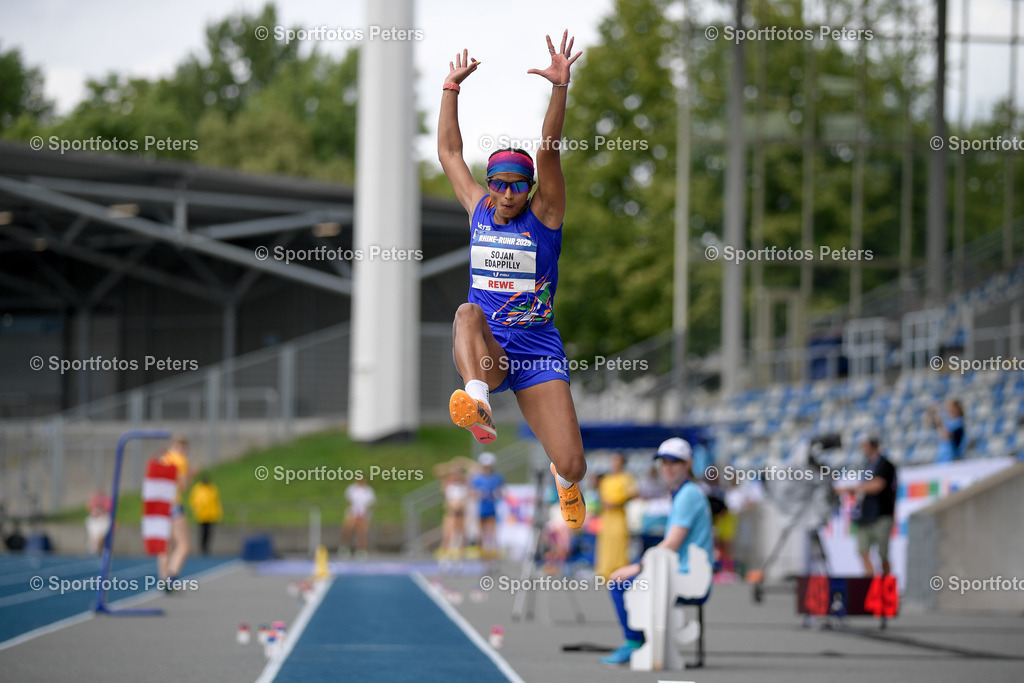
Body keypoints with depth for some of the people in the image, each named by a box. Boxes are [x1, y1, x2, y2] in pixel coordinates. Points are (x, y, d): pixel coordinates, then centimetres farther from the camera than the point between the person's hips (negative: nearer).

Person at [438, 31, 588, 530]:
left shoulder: (544, 215, -1)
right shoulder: (478, 209, 8)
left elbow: (549, 152, -15)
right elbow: (448, 150, 11)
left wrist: (560, 86, -27)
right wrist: (452, 85, 8)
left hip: (538, 349, -1)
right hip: (486, 350, 1)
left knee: (572, 467, -9)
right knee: (468, 313, -35)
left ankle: (564, 479, 32)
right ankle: (478, 406, -60)